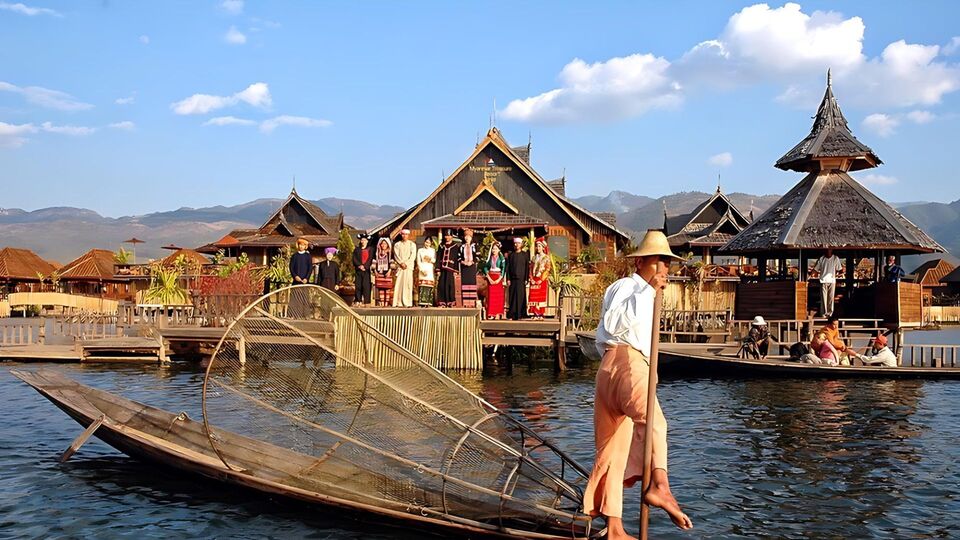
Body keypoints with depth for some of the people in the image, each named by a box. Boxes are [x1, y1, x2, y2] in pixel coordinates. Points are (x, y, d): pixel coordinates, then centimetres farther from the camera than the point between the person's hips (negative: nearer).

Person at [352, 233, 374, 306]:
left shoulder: (370, 250, 9)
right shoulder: (357, 249, 13)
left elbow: (370, 259, 0)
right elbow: (354, 259, 4)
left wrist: (364, 266, -12)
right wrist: (360, 266, -10)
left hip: (367, 270, -2)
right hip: (358, 270, 2)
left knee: (366, 285, -6)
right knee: (358, 285, 0)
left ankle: (366, 301, -6)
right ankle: (358, 300, 3)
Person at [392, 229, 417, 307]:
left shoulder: (412, 244, 11)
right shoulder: (397, 245, 14)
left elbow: (413, 256, 2)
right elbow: (396, 255, 4)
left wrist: (406, 263, -9)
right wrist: (401, 263, -10)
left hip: (409, 266, -1)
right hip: (400, 267, 1)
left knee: (408, 284, -7)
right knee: (399, 284, -7)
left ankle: (407, 303, -9)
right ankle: (399, 303, -8)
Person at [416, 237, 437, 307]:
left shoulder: (433, 250, 13)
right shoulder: (420, 250, 11)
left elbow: (435, 260, 7)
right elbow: (418, 261, 4)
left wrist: (430, 259, -13)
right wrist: (422, 270, -7)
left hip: (430, 270, 1)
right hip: (422, 270, -1)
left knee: (429, 286, -7)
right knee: (422, 286, -9)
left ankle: (428, 302, -7)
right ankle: (422, 303, -12)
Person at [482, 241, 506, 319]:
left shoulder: (501, 258, 3)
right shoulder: (489, 258, 7)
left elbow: (503, 269, -3)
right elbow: (485, 268, 2)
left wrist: (499, 279, -14)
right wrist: (489, 278, -9)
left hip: (498, 278, -1)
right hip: (490, 279, 1)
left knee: (498, 296, -3)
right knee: (491, 296, -2)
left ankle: (498, 314, -1)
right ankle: (491, 314, 1)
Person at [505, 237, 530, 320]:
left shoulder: (525, 255, 4)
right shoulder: (511, 255, 9)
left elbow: (527, 267, 1)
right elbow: (508, 267, 7)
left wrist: (526, 279, -5)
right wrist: (508, 279, -1)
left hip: (521, 279, -2)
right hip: (512, 279, 2)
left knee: (520, 297, -2)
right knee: (512, 297, 1)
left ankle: (520, 315, 1)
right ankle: (512, 314, 4)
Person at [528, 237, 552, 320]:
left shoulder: (546, 257, 2)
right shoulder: (534, 257, 15)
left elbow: (547, 270, -5)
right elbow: (531, 269, 12)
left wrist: (541, 279, -13)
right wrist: (531, 278, -2)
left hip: (542, 280, -4)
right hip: (534, 281, 4)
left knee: (542, 297, -6)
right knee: (534, 297, -3)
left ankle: (541, 314, -5)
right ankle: (535, 314, -1)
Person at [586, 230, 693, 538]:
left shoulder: (645, 297, 32)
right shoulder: (624, 286, 1)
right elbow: (614, 323, -18)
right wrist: (648, 290, -17)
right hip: (624, 362, -9)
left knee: (615, 449, 8)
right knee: (653, 419, -35)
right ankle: (660, 485, -57)